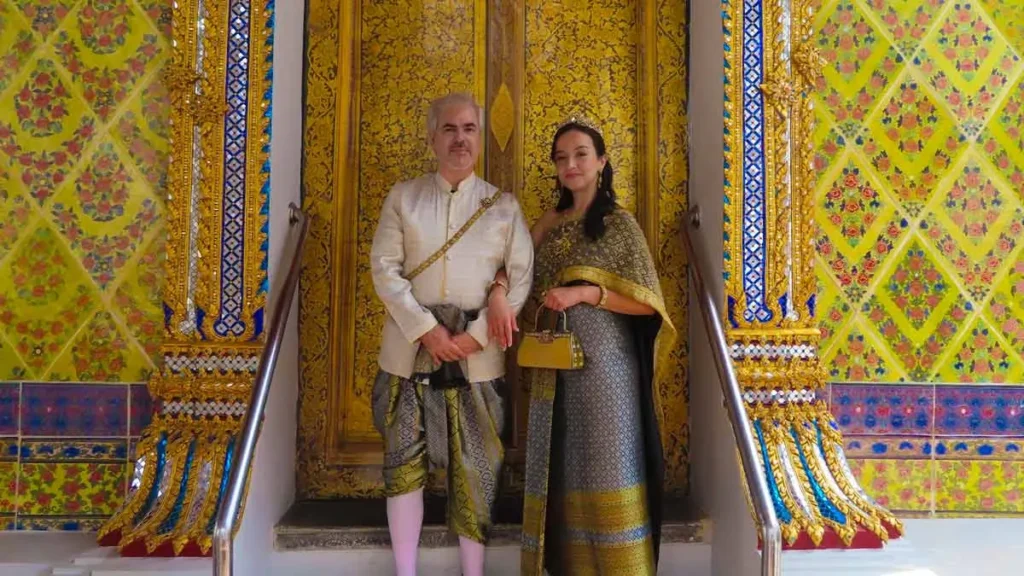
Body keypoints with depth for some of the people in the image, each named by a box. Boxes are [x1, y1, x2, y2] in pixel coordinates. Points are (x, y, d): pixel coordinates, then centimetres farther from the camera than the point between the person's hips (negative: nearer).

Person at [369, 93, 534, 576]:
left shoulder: (503, 205, 5)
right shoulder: (403, 197, 5)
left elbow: (521, 278, 1)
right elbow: (385, 268, -2)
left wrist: (476, 335, -10)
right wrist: (427, 330, -13)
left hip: (477, 354, 0)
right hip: (410, 349, 0)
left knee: (475, 469, 5)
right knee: (405, 463, 6)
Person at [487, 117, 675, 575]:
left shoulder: (619, 224, -2)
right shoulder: (550, 223, 12)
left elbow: (647, 302, -7)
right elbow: (513, 267, 9)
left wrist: (585, 292, -17)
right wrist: (498, 293, -13)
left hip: (603, 361, -4)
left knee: (605, 469, 0)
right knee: (559, 468, 9)